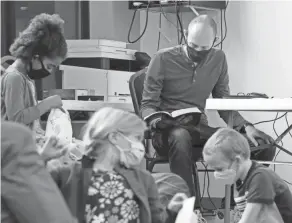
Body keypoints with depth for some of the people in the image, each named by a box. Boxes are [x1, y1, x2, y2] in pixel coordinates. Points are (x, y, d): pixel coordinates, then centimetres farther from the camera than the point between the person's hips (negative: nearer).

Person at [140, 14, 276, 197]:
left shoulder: (218, 59, 8)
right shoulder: (163, 59, -4)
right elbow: (147, 105, -1)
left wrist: (245, 127, -5)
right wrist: (154, 121, -24)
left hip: (200, 130, 4)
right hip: (168, 133, -4)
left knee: (264, 145, -14)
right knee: (181, 137, -43)